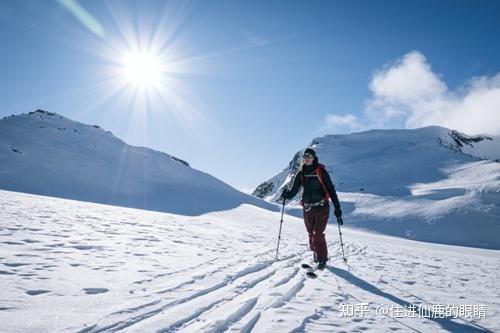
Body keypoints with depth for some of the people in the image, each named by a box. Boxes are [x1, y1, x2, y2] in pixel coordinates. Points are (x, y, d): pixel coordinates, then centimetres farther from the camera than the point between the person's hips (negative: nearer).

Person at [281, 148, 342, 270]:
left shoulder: (321, 172, -6)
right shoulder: (301, 174, 5)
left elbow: (331, 190, -7)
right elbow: (294, 191, 3)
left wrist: (337, 208, -11)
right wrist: (287, 195, -20)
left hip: (321, 207, -4)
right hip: (307, 208, 4)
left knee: (318, 234, -9)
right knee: (311, 234, 12)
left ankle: (322, 259, 6)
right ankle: (316, 255, 31)